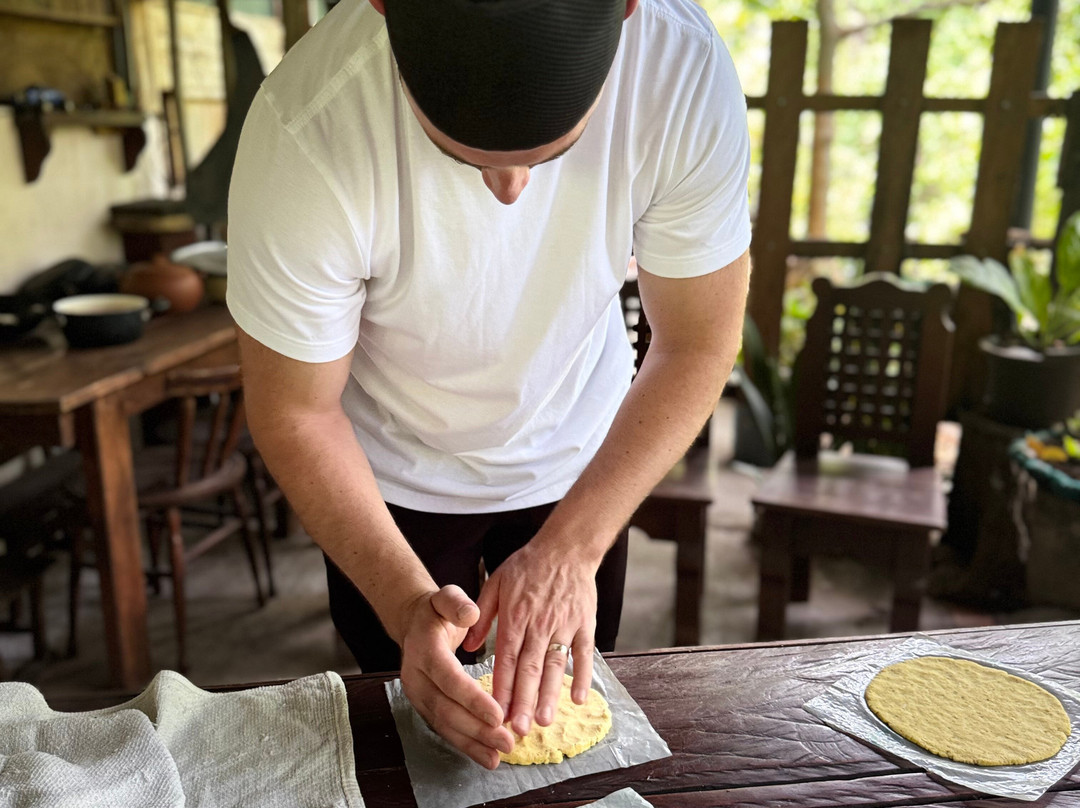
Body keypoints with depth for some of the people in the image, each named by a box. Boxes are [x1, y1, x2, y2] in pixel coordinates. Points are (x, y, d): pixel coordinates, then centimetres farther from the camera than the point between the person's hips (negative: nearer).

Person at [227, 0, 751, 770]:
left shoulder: (685, 68, -29)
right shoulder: (307, 131, -33)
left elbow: (699, 344, -18)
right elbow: (296, 413, -21)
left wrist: (570, 549, -26)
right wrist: (408, 605, -32)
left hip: (580, 460, 2)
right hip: (392, 477, -1)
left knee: (568, 716, 23)